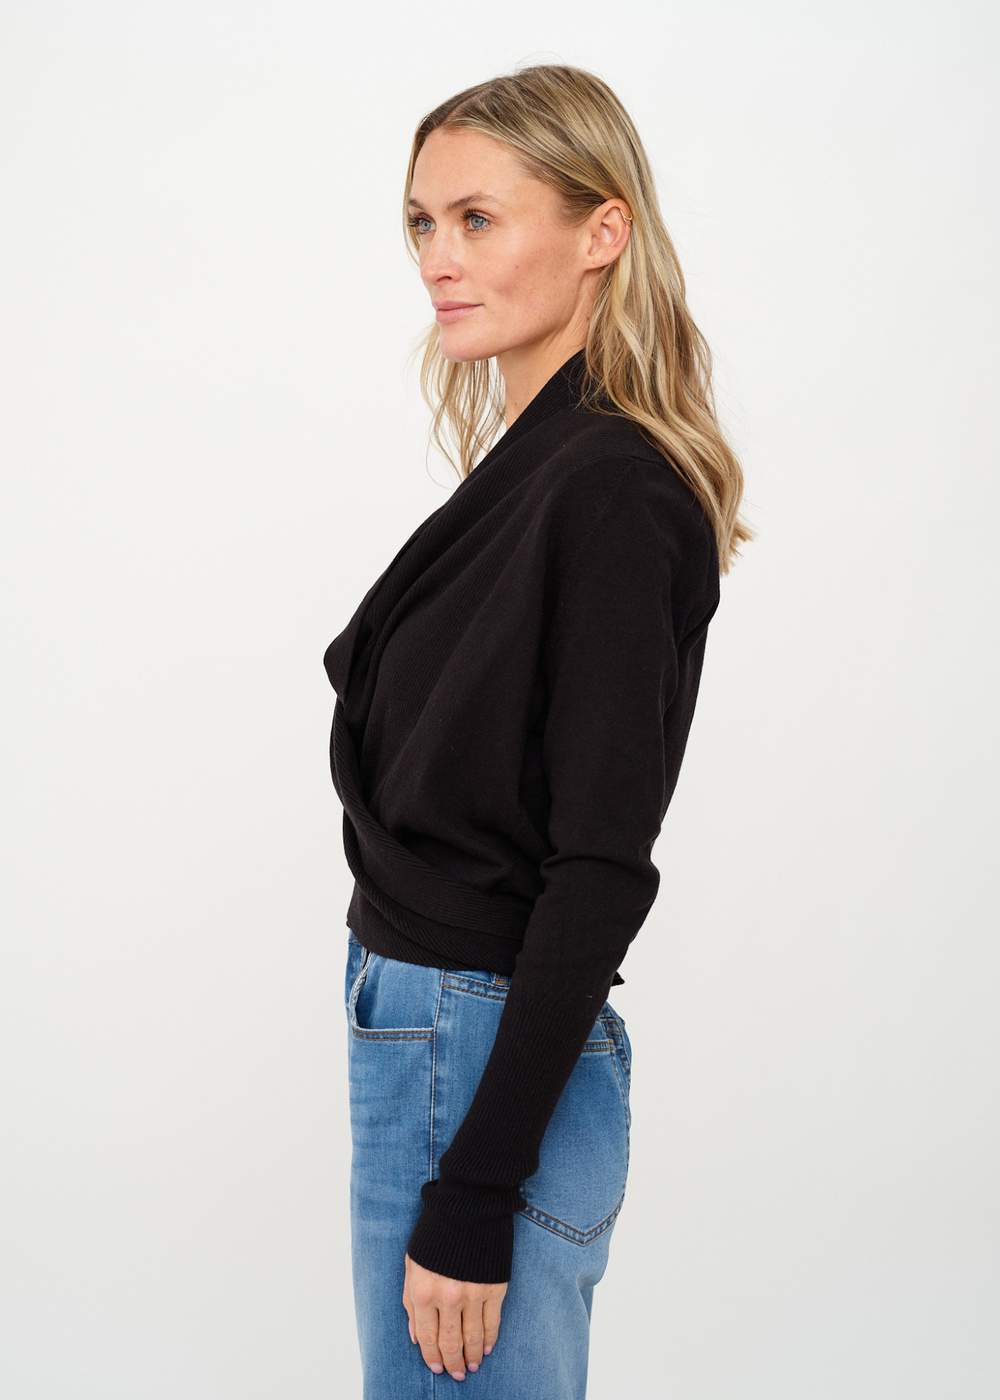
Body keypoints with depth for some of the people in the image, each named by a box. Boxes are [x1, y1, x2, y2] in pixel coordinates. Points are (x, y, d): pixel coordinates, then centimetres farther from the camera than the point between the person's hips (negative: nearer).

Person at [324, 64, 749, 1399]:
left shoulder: (613, 490, -18)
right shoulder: (530, 465, 10)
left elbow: (599, 876, -21)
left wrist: (470, 1202, -20)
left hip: (483, 1060, -9)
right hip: (434, 1026, 9)